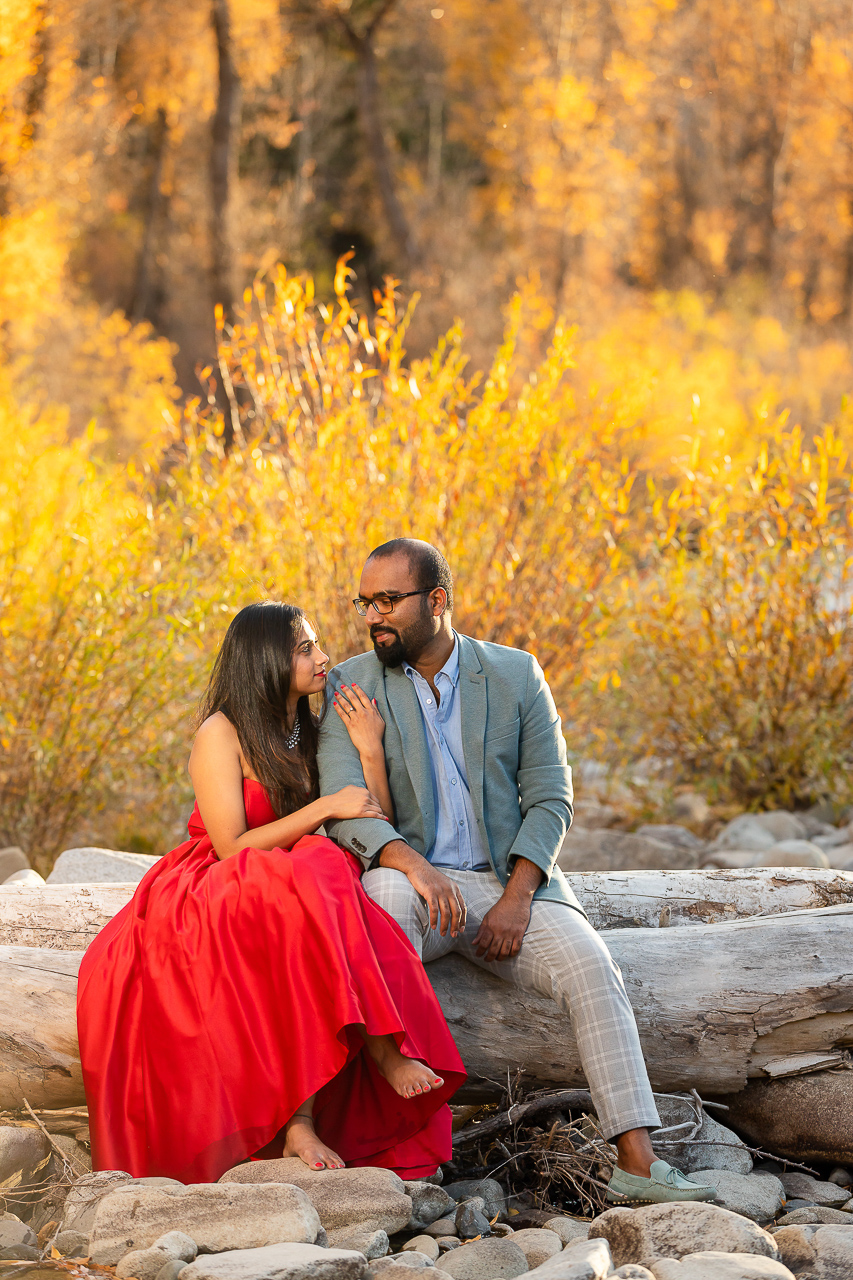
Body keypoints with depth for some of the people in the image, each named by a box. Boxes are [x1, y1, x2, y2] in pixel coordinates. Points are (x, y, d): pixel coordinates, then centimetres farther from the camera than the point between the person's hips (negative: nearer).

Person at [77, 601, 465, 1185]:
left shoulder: (312, 733, 13)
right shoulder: (222, 734, -6)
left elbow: (376, 831, 8)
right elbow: (231, 847, -14)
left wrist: (370, 751, -4)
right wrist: (323, 808, -16)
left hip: (286, 901, 5)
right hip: (211, 904, -5)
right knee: (306, 882, -37)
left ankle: (302, 1121, -39)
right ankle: (381, 1049, -35)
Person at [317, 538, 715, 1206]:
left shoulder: (517, 675, 6)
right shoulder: (350, 685, 2)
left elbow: (550, 799, 2)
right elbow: (343, 806, -9)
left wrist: (516, 898, -14)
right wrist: (413, 866, -29)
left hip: (510, 882, 1)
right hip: (415, 879, -1)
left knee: (591, 964, -25)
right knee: (384, 890, -37)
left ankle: (637, 1161, -29)